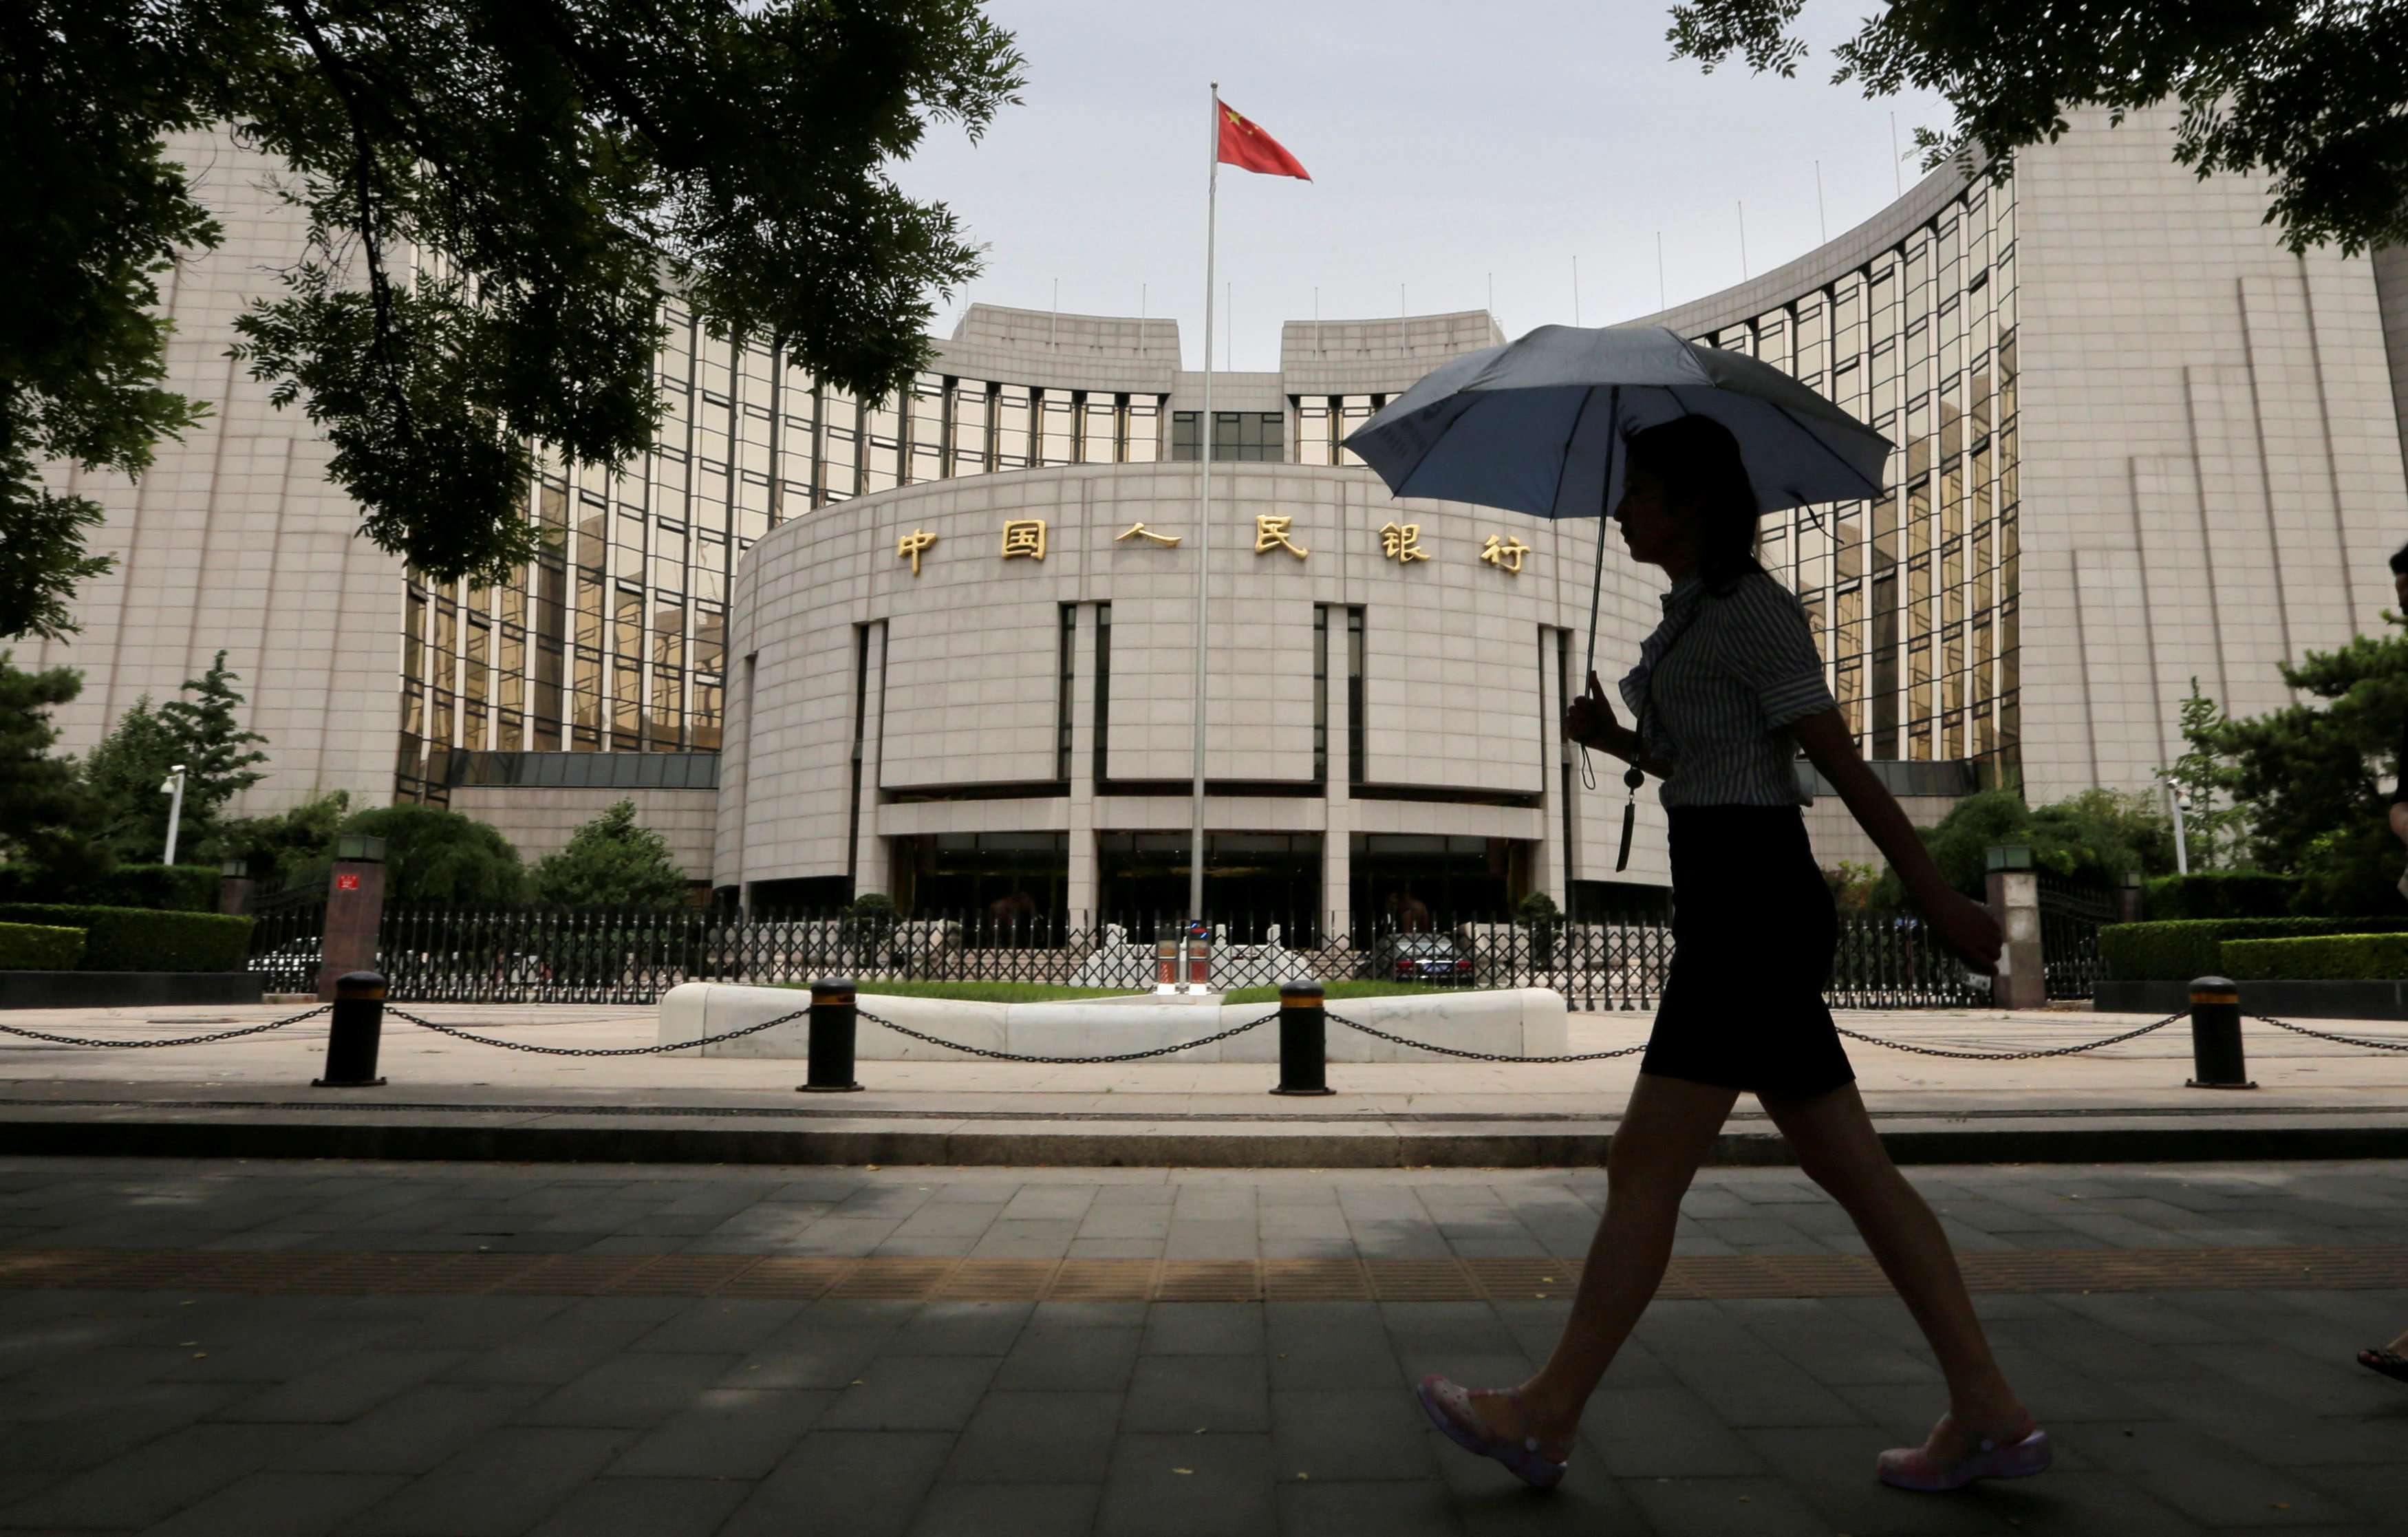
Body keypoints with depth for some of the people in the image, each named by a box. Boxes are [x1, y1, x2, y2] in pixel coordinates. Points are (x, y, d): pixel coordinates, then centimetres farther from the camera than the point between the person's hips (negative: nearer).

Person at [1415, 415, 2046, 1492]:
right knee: (1854, 1171, 11)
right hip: (1748, 914, 10)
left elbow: (1844, 764, -13)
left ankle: (1546, 1418, 6)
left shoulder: (1750, 608, -10)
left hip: (1751, 907, -10)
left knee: (1645, 1169, -5)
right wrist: (1613, 737, 10)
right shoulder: (1696, 615, 18)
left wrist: (1939, 901, -11)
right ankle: (1989, 1413, 19)